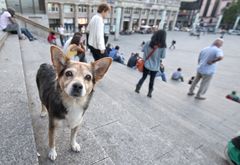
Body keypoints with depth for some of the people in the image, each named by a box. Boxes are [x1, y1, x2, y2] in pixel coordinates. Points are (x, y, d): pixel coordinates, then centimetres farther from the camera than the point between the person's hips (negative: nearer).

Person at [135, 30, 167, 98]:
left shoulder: (148, 43, -11)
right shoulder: (163, 47, -15)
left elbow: (143, 50, -1)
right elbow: (163, 56, -6)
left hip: (147, 64, 1)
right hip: (155, 66, -1)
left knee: (143, 77, 20)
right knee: (152, 80, 14)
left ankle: (137, 88, 17)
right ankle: (149, 93, 25)